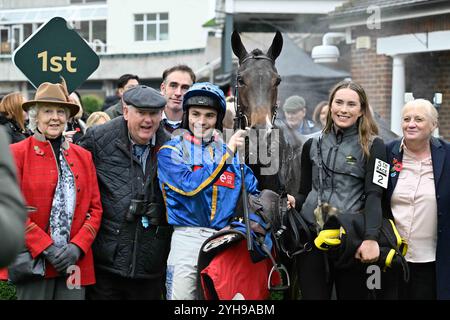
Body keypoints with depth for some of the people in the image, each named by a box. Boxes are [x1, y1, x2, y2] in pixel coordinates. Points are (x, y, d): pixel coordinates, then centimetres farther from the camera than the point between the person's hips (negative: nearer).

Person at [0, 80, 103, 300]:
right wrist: (46, 249, -11)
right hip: (34, 261, -3)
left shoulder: (83, 156, 12)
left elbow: (95, 208, 10)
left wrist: (77, 247, -5)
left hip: (76, 263, 3)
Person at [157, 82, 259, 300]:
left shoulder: (232, 151, 14)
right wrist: (227, 153, -14)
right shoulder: (170, 151, 2)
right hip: (188, 238, -3)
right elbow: (190, 185, -16)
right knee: (181, 294, -7)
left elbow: (254, 192, 16)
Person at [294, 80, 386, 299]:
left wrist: (371, 238, -21)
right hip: (311, 236, 3)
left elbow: (374, 195, -8)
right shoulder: (312, 146, 14)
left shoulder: (372, 146, 1)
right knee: (313, 295, 1)